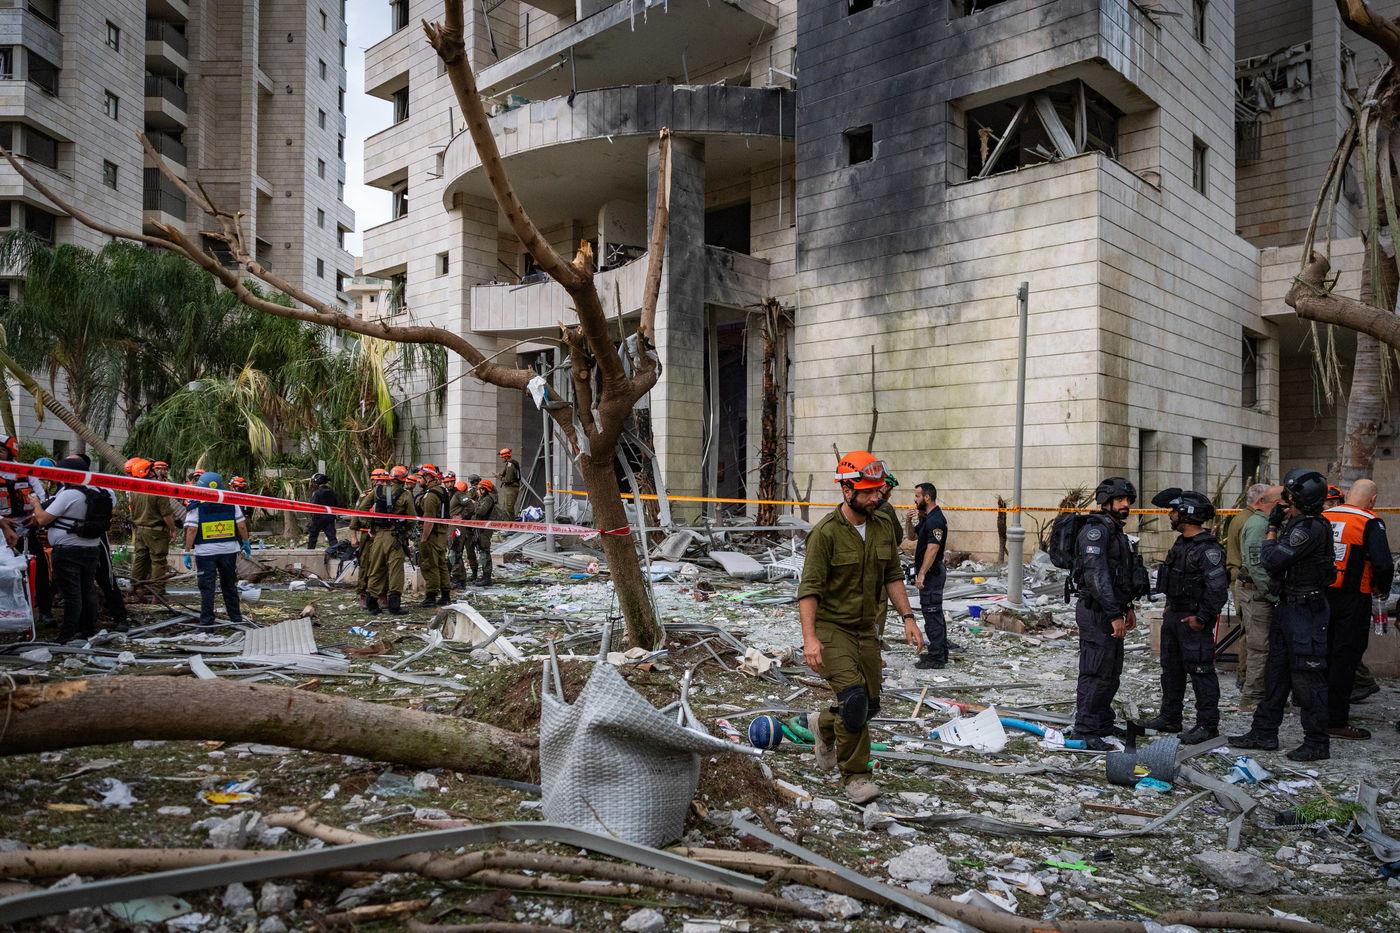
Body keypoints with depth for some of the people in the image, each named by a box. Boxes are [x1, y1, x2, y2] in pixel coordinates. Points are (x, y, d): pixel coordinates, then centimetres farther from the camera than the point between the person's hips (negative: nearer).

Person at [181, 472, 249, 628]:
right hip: (229, 550, 3)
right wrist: (245, 542, 15)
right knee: (229, 585, 15)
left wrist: (187, 552, -8)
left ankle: (207, 619, 8)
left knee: (207, 587, 6)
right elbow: (241, 526, 1)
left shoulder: (197, 505, -7)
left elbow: (191, 530, -12)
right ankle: (236, 617, 19)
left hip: (205, 551, -3)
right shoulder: (231, 502, 1)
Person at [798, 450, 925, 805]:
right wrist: (810, 637, -26)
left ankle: (824, 724, 42)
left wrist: (908, 617, 5)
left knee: (870, 705, 12)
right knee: (854, 699, -18)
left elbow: (892, 577, 13)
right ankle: (854, 776, 3)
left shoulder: (882, 527, 4)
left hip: (865, 629, 7)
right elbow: (809, 588, -19)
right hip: (831, 628, -7)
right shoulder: (826, 532, -17)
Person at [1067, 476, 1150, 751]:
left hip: (1112, 612, 10)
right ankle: (1084, 731, -1)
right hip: (1097, 613, -10)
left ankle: (1103, 724, 29)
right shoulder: (1096, 530, -17)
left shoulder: (1116, 532, 17)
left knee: (1111, 673, 17)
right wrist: (1114, 615, -25)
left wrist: (1127, 608, 25)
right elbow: (1096, 575, -24)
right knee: (1096, 674, -7)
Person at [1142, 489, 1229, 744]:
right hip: (1174, 616, 10)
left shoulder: (1208, 549, -20)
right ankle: (1170, 717, 28)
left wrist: (1202, 618, -20)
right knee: (1171, 668, 17)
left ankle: (1207, 725, 7)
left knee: (1200, 670, -2)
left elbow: (1218, 588, -24)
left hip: (1194, 621, -10)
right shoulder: (1182, 543, 11)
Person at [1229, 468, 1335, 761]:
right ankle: (1264, 733, 23)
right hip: (1288, 606, 10)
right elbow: (1277, 565, 17)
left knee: (1307, 677, -2)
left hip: (1306, 610, -10)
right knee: (1277, 671, 14)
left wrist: (1273, 528, -7)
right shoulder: (1296, 523, 11)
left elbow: (1272, 559, -21)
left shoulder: (1311, 528, -21)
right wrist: (1278, 525, 10)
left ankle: (1317, 744, 9)